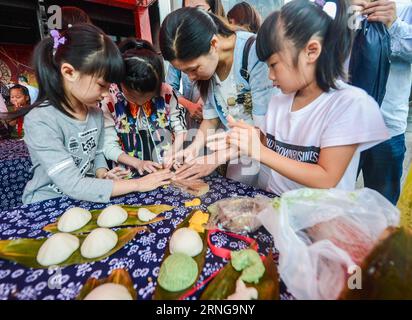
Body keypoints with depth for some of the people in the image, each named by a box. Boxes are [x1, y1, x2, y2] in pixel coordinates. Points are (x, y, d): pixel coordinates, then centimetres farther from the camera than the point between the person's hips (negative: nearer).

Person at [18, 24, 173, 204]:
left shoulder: (95, 112, -1)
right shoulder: (40, 120, -21)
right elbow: (72, 186, -25)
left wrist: (102, 174, -10)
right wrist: (137, 184, -25)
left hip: (87, 198, 6)